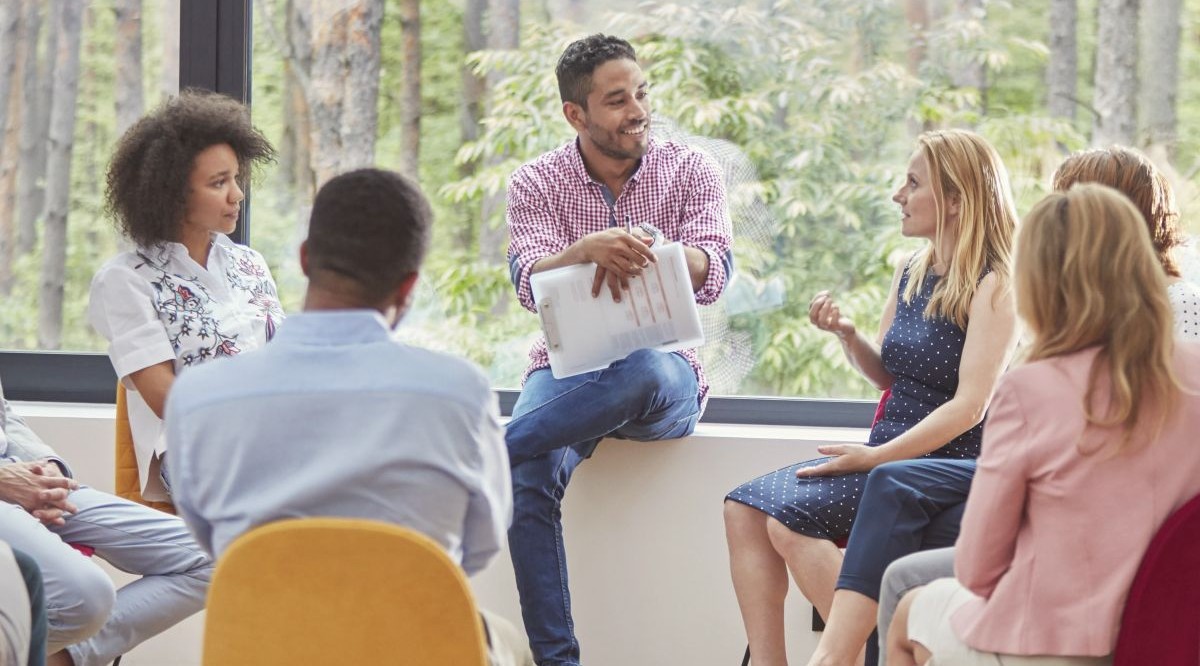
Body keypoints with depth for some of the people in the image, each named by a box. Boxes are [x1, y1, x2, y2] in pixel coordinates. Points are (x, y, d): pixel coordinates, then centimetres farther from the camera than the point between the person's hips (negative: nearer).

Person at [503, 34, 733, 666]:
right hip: (567, 369, 1)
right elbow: (530, 284, -13)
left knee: (645, 370, -40)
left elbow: (711, 275, -12)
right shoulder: (536, 183, 3)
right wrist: (587, 249, -35)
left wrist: (649, 246, -34)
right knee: (529, 478, -30)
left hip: (666, 368, -1)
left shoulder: (691, 173, 3)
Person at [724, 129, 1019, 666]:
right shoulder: (909, 274, 12)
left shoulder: (991, 288, -12)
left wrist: (876, 457, -20)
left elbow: (969, 406, -18)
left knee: (790, 520, -24)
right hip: (889, 453, 8)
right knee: (745, 508, -8)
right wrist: (846, 334, 0)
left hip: (944, 464, -8)